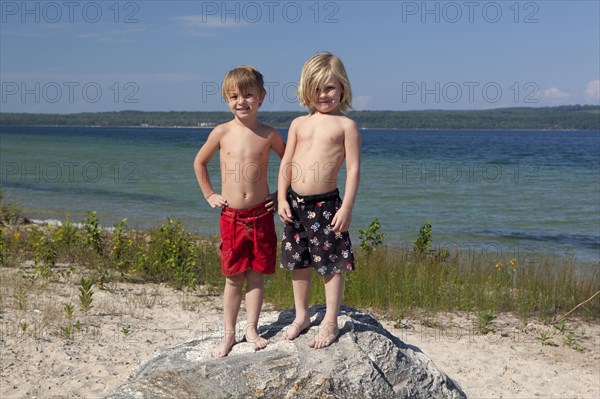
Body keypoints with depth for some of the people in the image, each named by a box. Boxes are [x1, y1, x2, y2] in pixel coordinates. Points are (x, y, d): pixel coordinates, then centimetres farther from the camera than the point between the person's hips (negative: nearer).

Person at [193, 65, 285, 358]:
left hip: (260, 215, 0)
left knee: (256, 275, 6)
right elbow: (199, 163, 13)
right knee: (233, 278, 6)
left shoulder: (269, 135, -2)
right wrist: (209, 195, 9)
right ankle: (228, 334, 16)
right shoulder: (222, 133, -2)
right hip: (231, 216, 0)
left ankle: (251, 329, 19)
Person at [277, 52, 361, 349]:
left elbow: (353, 168, -7)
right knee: (298, 262, 14)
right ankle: (301, 316, 30)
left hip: (326, 204, -5)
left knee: (331, 264, 2)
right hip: (295, 203, 5)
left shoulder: (345, 125, -3)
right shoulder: (298, 124, 9)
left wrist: (347, 208, -13)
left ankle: (330, 322, 15)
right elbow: (286, 164, 10)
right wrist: (282, 199, 2)